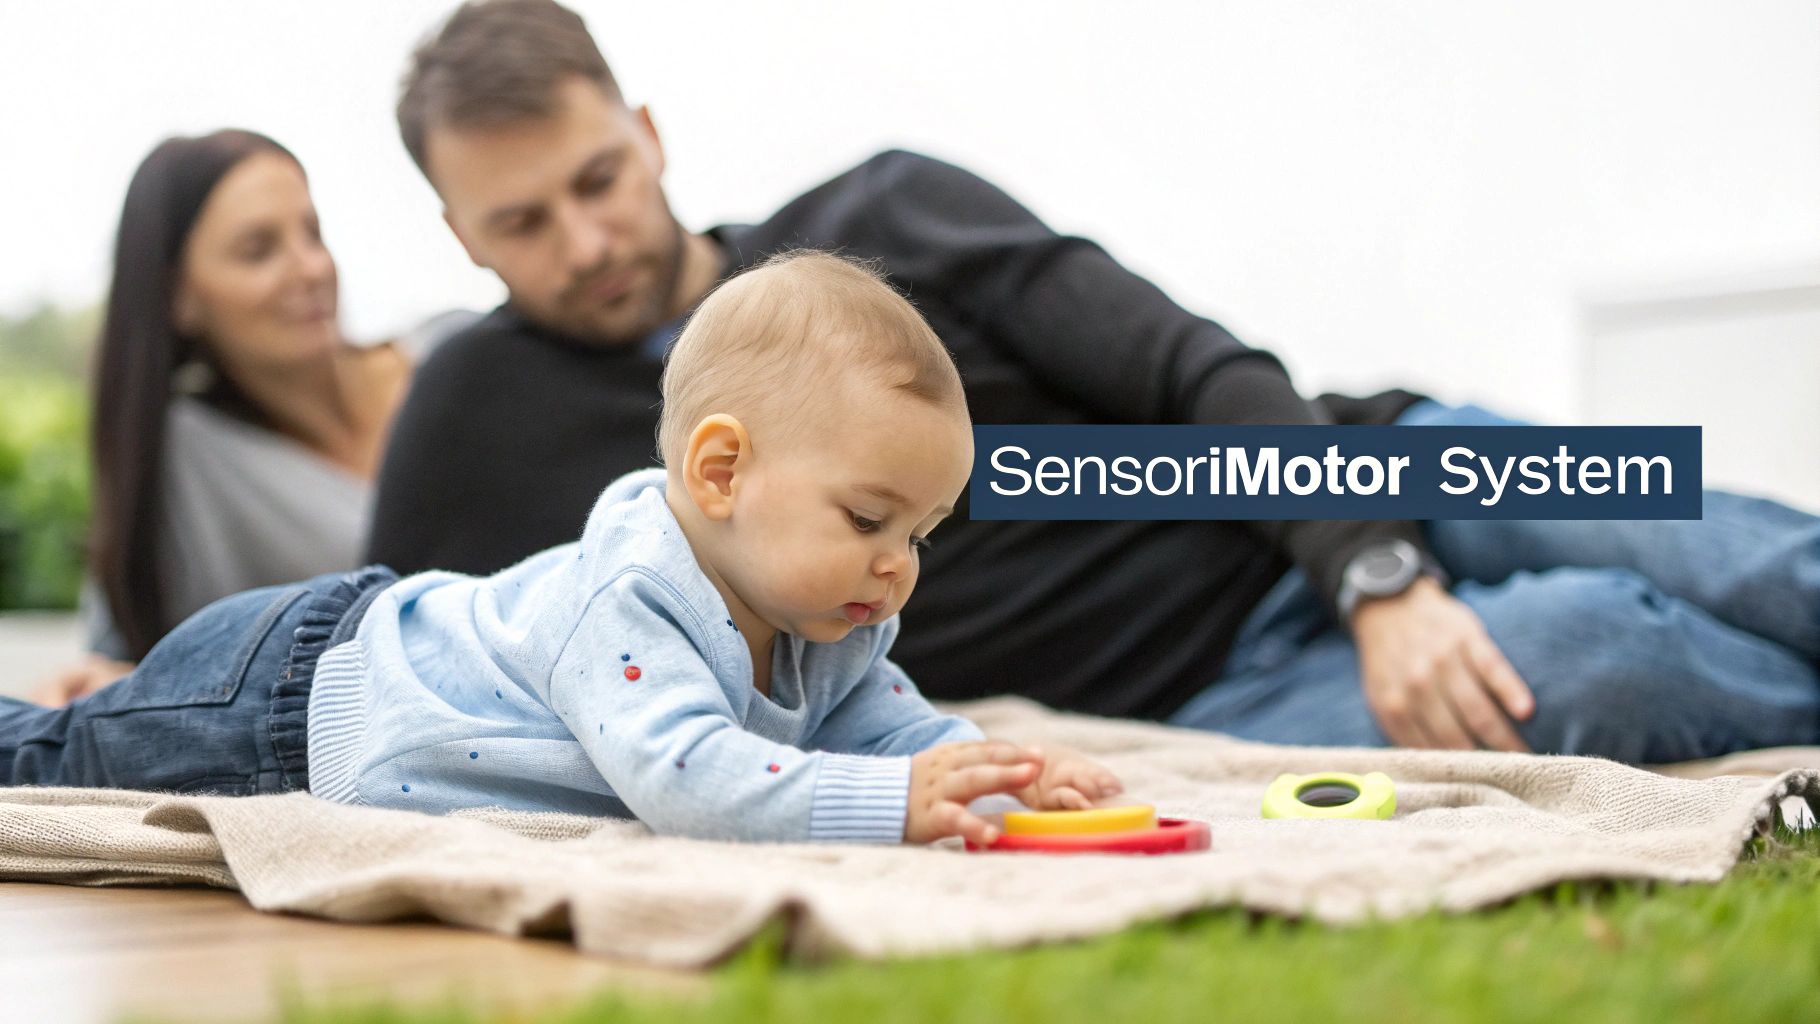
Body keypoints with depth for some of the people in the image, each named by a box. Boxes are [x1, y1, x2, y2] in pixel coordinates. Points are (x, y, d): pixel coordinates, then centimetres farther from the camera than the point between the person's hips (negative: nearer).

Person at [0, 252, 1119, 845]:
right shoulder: (622, 598, -42)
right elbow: (680, 774, -53)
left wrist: (1005, 770, -28)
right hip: (290, 695, -7)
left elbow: (887, 725, -8)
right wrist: (893, 802, -55)